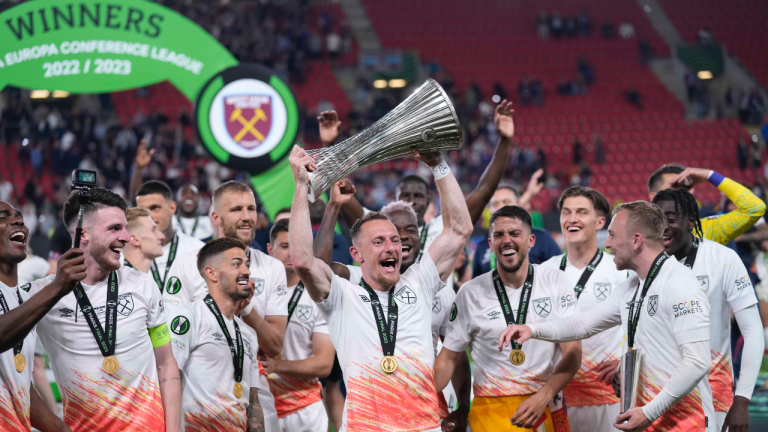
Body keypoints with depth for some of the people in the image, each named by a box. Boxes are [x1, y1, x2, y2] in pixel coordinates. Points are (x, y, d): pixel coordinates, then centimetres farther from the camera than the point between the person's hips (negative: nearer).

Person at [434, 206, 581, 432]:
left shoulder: (556, 283, -1)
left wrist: (542, 398, -17)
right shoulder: (471, 294, -1)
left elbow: (572, 353, -4)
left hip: (546, 408, 1)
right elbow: (448, 358, 2)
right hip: (491, 411, -1)